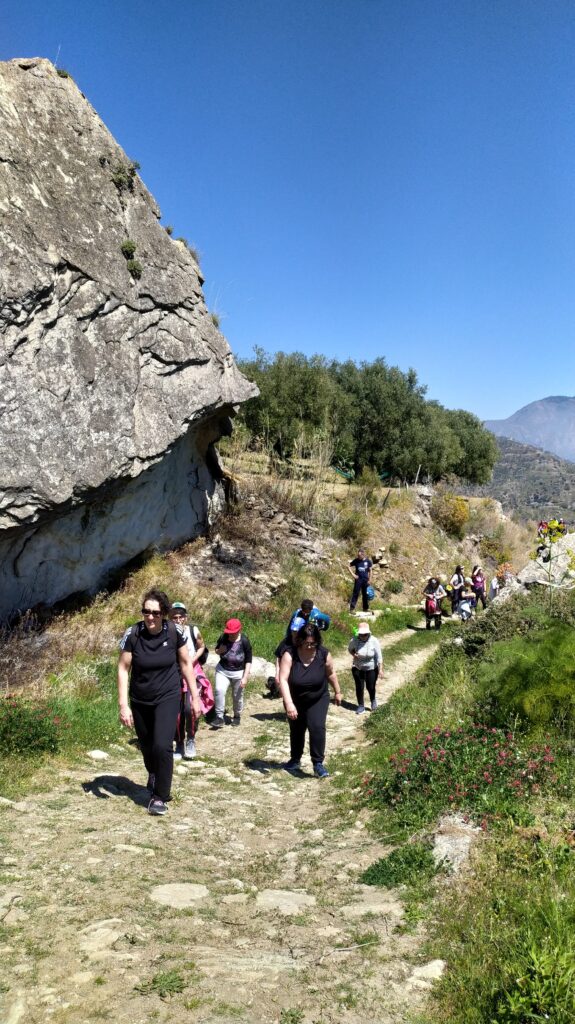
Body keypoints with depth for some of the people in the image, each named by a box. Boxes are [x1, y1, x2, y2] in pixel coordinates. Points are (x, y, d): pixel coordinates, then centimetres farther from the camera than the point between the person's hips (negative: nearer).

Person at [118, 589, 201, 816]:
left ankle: (160, 797, 5)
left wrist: (195, 697, 0)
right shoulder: (132, 634, -16)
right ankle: (154, 775, 51)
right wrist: (123, 705, -14)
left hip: (167, 697, -1)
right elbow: (123, 669, -10)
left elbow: (186, 664, -3)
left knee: (162, 746, -15)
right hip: (140, 701, 2)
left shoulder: (174, 632, -15)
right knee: (147, 747, 17)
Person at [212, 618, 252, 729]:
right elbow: (216, 651, 6)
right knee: (219, 690, -18)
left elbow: (248, 661, -12)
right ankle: (219, 717, -8)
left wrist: (245, 677, -17)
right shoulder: (223, 637, -13)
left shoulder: (244, 641, -19)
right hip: (222, 670, 2)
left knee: (237, 696, 8)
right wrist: (220, 650, -18)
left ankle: (237, 716, 33)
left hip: (238, 673, -2)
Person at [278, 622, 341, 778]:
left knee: (317, 727, -18)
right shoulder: (290, 654, -26)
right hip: (295, 701, 1)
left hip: (318, 700, -1)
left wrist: (337, 692, 11)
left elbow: (331, 674, -1)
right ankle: (295, 760, 38)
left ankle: (318, 764, -6)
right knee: (296, 730, 17)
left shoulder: (324, 654, -19)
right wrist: (289, 704, -40)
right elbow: (283, 679, -32)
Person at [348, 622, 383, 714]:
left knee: (371, 687, 8)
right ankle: (361, 706, 24)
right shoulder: (354, 640, -18)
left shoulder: (374, 641, -21)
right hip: (358, 669, 1)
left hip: (372, 669, -1)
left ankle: (373, 700, 41)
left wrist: (380, 669, -20)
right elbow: (350, 649, 4)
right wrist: (353, 654, -18)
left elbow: (379, 657, -16)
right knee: (359, 687, 5)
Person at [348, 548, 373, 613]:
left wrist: (369, 580, 2)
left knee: (365, 594, 10)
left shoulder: (368, 561, -2)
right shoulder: (356, 560, -4)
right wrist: (353, 574, -5)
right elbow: (349, 567, 6)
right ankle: (352, 608, -3)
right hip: (358, 579, -2)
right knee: (355, 593, -5)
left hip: (365, 580, 2)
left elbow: (370, 571, 5)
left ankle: (366, 608, 22)